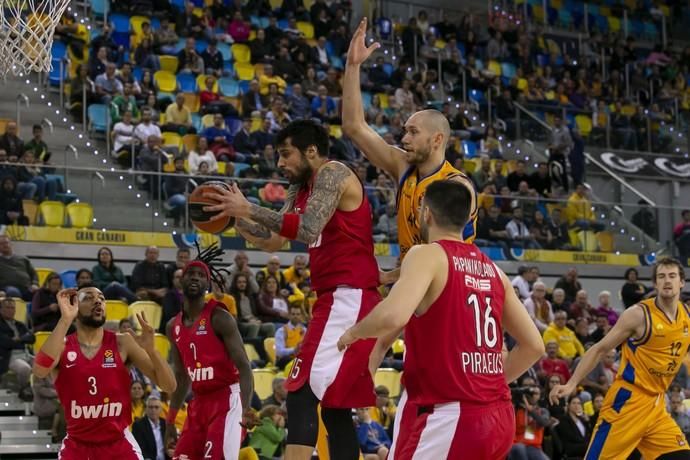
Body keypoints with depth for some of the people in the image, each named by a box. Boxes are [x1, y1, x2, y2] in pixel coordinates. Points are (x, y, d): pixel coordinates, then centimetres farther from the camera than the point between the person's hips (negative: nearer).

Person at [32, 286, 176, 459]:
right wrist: (65, 319, -32)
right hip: (77, 445, 0)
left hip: (119, 444, 0)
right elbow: (40, 371, -30)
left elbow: (169, 386, -8)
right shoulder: (62, 346, -6)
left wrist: (150, 349, -26)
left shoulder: (122, 343, -5)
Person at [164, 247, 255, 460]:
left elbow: (243, 366, -17)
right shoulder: (174, 326, 11)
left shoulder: (219, 317, -11)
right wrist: (170, 421, 19)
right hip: (199, 402, 8)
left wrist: (246, 408, -32)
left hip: (227, 399, -8)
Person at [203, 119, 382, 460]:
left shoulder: (333, 174, -10)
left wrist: (249, 209, -20)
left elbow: (308, 229, -25)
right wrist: (234, 217, 7)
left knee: (302, 392, -16)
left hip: (349, 299, -10)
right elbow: (272, 241, 22)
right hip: (336, 300, 11)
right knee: (333, 403, 13)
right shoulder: (300, 191, 19)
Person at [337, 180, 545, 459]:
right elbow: (533, 346, 17)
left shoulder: (427, 255, -6)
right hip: (498, 417, 8)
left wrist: (354, 333, -5)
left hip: (449, 417, -8)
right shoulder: (492, 270, 15)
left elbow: (393, 317, -25)